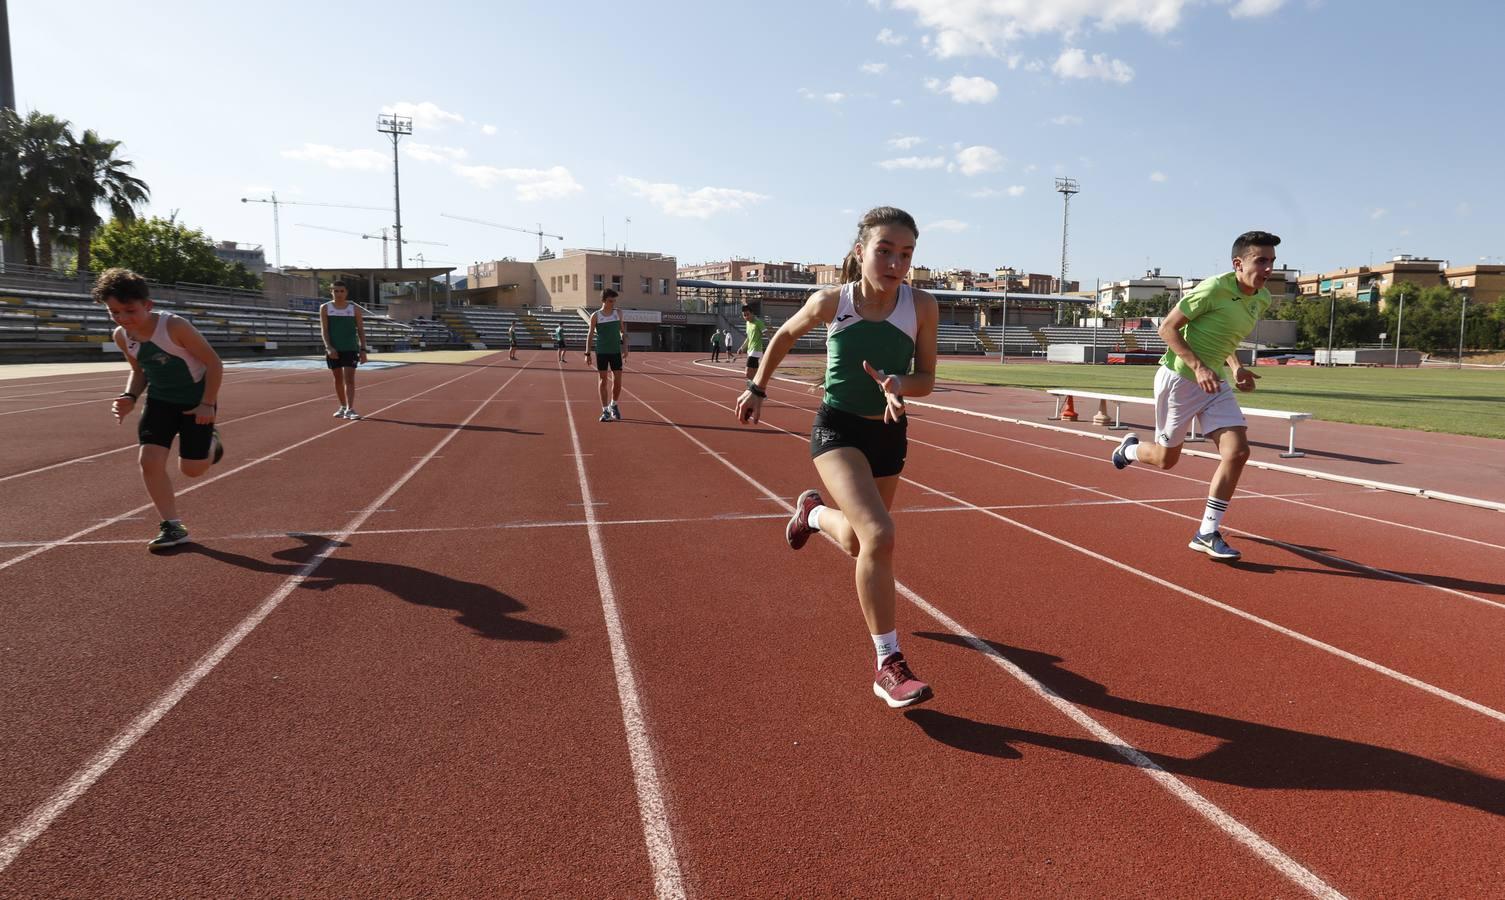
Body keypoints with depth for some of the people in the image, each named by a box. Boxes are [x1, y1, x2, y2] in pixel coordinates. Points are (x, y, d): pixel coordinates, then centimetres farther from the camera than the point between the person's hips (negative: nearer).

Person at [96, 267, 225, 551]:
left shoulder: (175, 327, -28)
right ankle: (172, 526, 1)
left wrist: (208, 403, -20)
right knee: (149, 460, -10)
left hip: (196, 400, -5)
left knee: (192, 469, 1)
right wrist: (130, 396, -9)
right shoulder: (121, 336, -8)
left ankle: (210, 440, 38)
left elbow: (214, 363, -21)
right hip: (160, 400, 5)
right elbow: (139, 371, 10)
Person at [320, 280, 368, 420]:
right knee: (338, 379, 10)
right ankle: (343, 407, 22)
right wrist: (329, 347, -16)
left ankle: (350, 409, -15)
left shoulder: (355, 308, 2)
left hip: (351, 349, -2)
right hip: (333, 349, 2)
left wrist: (363, 349, -4)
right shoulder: (325, 308, 3)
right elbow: (324, 329, -2)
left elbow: (361, 330, 3)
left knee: (349, 379, -10)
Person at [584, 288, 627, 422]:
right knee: (603, 381, 2)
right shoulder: (595, 316, -2)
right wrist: (587, 353, -4)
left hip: (616, 351, 2)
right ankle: (605, 411, 10)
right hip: (601, 352, -2)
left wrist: (625, 347, 2)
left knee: (617, 381, 0)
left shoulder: (618, 313, 5)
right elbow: (590, 334, 1)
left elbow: (623, 331, 12)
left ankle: (613, 405, 25)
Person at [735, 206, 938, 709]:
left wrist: (898, 384, -24)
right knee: (878, 535, -25)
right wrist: (758, 388, 10)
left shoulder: (921, 307, -11)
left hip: (889, 433, 4)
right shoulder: (831, 301, -13)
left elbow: (926, 379, -3)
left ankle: (814, 512, 56)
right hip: (837, 429, -4)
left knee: (860, 542, 20)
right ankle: (888, 666, -12)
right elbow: (785, 336, 7)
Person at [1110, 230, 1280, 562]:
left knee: (1237, 452, -10)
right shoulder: (1213, 289, -19)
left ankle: (1207, 534, -1)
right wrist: (1198, 367, -25)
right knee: (1166, 459, 5)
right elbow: (1167, 328, -16)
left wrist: (1235, 366, 3)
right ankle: (1130, 448, 43)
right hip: (1178, 378, -6)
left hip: (1215, 384, 7)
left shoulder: (1263, 300, 5)